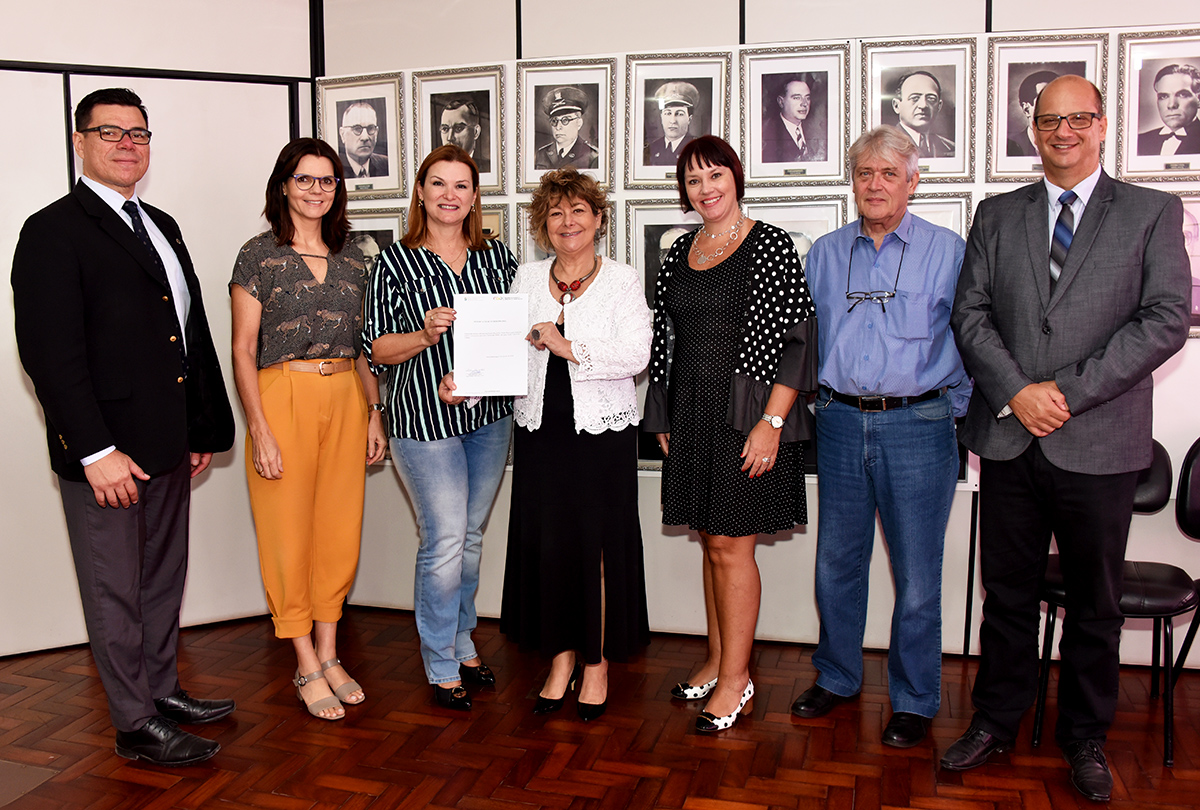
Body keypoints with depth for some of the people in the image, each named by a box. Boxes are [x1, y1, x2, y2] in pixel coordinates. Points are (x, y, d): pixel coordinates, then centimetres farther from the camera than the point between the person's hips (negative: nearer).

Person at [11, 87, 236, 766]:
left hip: (168, 445, 8)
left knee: (165, 577, 18)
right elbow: (50, 353, -16)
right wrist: (96, 451, -21)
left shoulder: (162, 226, 15)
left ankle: (163, 690, 34)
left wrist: (204, 428, 15)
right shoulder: (54, 232, -9)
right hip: (104, 451, -8)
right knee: (116, 591, 6)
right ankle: (138, 724, 18)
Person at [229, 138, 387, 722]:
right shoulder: (259, 254, -2)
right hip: (283, 397, -4)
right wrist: (259, 430, -12)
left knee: (341, 529, 8)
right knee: (289, 532, 2)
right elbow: (243, 349, -5)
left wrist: (374, 412, 8)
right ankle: (307, 668, 15)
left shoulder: (351, 258, 11)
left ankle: (329, 654, 24)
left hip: (346, 398, 5)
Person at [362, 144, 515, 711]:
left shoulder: (496, 256, 9)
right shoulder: (396, 262, -3)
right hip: (425, 417, -4)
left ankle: (462, 643, 32)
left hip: (489, 414, 5)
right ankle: (441, 667, 15)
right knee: (445, 541, -3)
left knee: (471, 536, 15)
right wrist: (425, 335, -22)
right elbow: (376, 349, -4)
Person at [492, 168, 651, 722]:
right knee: (545, 542, 6)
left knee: (597, 544, 2)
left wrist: (569, 347, -16)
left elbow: (636, 355, -11)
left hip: (603, 430, -3)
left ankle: (597, 662, 19)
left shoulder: (622, 280, 0)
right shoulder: (526, 279, 11)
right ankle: (561, 658, 23)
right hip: (540, 428, 3)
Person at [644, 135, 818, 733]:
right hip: (691, 417, 6)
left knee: (730, 545, -2)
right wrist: (662, 417, 11)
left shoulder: (771, 245, -6)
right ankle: (718, 659, 27)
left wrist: (771, 421, -18)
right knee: (711, 542, 13)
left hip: (746, 417, -6)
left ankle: (735, 678, 12)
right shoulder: (680, 253, 11)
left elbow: (796, 339, -11)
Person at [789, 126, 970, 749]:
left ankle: (914, 701, 21)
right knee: (836, 562, 12)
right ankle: (836, 678, 31)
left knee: (916, 573, 4)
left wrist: (952, 411, 3)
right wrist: (824, 398, 11)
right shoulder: (824, 254, 10)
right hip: (840, 424, 3)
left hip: (917, 426, -3)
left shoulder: (947, 251, 0)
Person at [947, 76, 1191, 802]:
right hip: (1010, 440, 2)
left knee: (1095, 602, 12)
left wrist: (1069, 393, -14)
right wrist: (1015, 391, -12)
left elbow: (1166, 320, -7)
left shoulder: (1153, 212, 3)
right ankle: (997, 721, 29)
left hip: (1099, 444, -1)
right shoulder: (998, 215, 10)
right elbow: (970, 313, 3)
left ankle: (1086, 737, 30)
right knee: (1007, 592, 12)